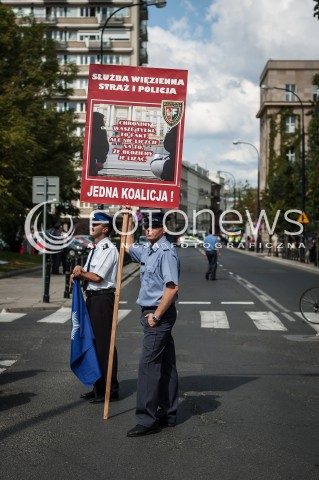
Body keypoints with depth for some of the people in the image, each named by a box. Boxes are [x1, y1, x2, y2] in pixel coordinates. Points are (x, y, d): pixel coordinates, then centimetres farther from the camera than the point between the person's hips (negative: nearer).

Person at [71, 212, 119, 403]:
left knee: (104, 343, -4)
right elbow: (86, 273, 18)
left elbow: (97, 277, -18)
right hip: (93, 298, 10)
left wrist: (80, 273, -2)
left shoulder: (109, 250, -13)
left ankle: (110, 389, 5)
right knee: (94, 341, 14)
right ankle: (99, 387, 25)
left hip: (103, 298, -10)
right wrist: (79, 273, -5)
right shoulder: (95, 249, 17)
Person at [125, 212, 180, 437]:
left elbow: (172, 287, -23)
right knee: (166, 365, 13)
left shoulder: (166, 252, -15)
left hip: (160, 314, -10)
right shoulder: (147, 251, 14)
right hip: (151, 313, 10)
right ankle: (167, 414, 21)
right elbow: (129, 246, 36)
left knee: (149, 364, -11)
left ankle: (147, 419, -7)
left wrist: (156, 316, -20)